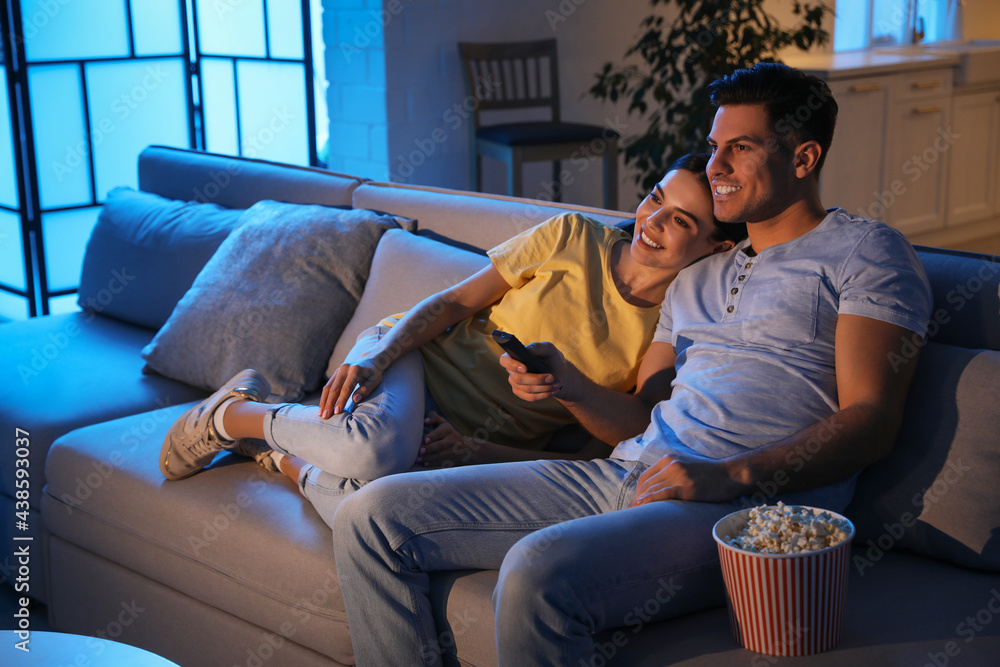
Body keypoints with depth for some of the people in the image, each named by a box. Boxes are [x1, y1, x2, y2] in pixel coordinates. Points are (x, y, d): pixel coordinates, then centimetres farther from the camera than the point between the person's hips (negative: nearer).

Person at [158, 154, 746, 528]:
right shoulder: (576, 239, -6)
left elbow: (602, 459, -6)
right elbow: (456, 301, -1)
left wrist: (482, 454, -18)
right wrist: (376, 359, -17)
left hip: (489, 446, 1)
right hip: (420, 357, 0)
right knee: (374, 452, -37)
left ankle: (284, 457, 1)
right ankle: (234, 414, -8)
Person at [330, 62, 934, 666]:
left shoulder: (864, 250, 5)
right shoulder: (697, 280, 28)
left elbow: (871, 423, -7)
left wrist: (733, 475, -20)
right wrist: (571, 387, 2)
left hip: (745, 504, -7)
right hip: (622, 476, 8)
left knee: (538, 570, -37)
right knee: (373, 515, -3)